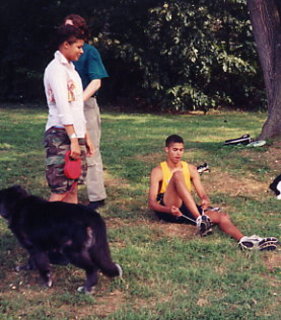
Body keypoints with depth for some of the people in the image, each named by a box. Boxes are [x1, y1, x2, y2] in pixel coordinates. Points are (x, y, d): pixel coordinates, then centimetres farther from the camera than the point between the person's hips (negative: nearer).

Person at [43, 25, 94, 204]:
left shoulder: (70, 69, 19)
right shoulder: (56, 68, -10)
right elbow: (62, 107, -18)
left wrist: (86, 136, 19)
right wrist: (73, 139, -21)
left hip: (75, 135, 9)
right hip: (61, 135, -9)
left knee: (72, 188, 10)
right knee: (60, 191, -8)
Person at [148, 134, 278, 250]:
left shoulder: (190, 169, 15)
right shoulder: (158, 171, 2)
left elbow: (202, 194, 8)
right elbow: (151, 202, -7)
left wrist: (205, 201, -18)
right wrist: (169, 209, -27)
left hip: (187, 209, 4)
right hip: (167, 210, -4)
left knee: (222, 216, -23)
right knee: (177, 175, -28)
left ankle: (244, 240, -51)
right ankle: (199, 219, -40)